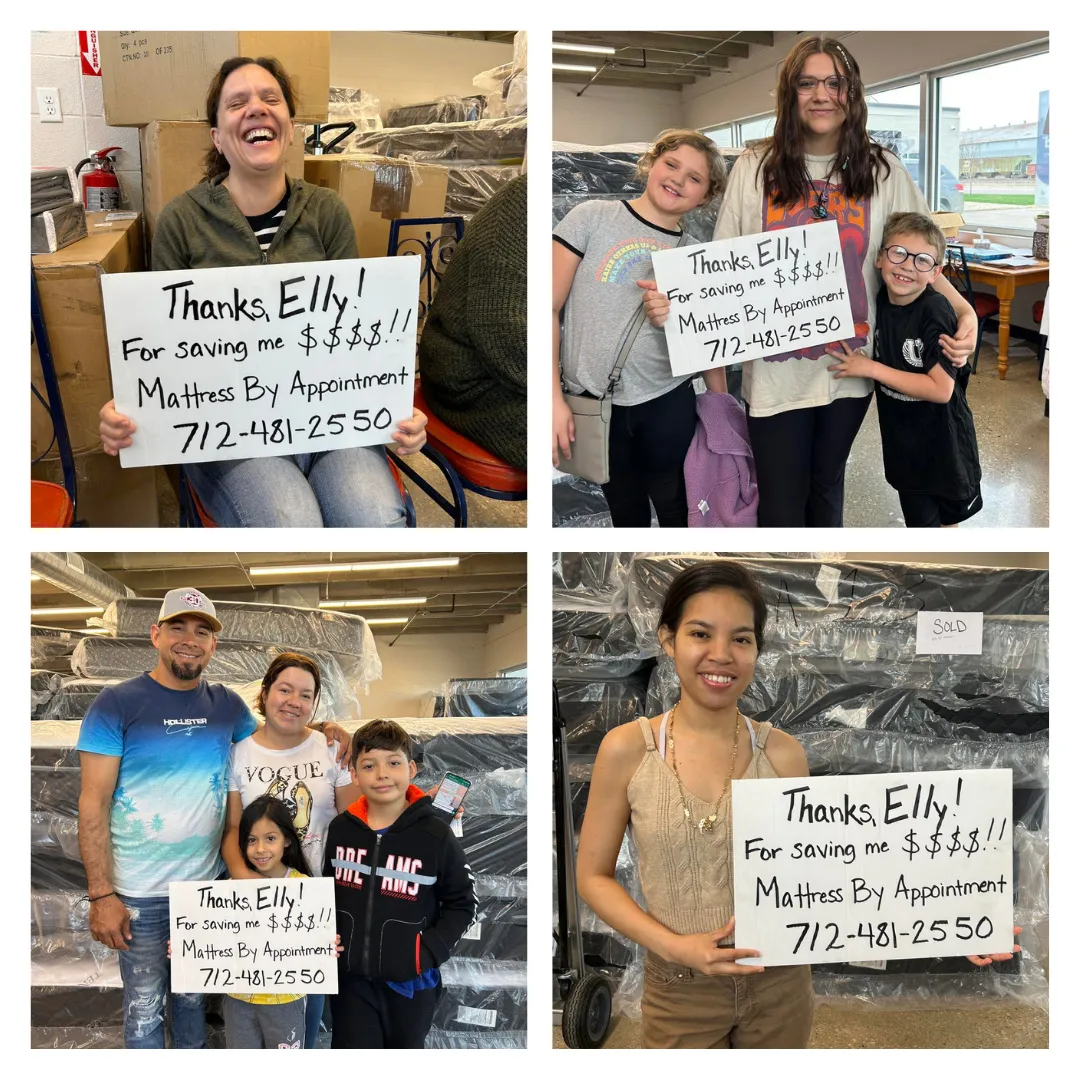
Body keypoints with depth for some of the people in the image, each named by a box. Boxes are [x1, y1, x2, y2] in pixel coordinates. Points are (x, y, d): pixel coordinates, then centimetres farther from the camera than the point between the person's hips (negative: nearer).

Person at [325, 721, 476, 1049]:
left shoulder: (435, 835, -13)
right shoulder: (340, 829, -2)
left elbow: (461, 904, -4)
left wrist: (429, 952, -15)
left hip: (409, 981, -2)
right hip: (351, 976, 2)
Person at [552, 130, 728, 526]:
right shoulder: (592, 217, -3)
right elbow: (549, 308, -5)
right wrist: (553, 398, -10)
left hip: (668, 405, 2)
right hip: (595, 406, -1)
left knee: (679, 514, 8)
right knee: (627, 517, 13)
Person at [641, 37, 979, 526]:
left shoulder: (882, 171, 1)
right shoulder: (754, 169, -2)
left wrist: (963, 311, -15)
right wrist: (672, 302, -20)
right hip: (776, 370, -2)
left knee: (827, 486, 19)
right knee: (780, 509, 1)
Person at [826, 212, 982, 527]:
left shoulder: (935, 313, -23)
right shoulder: (880, 300, -4)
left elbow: (941, 389, -27)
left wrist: (872, 369, -24)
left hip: (942, 442, -5)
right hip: (904, 443, 5)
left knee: (945, 517, 15)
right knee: (919, 520, 17)